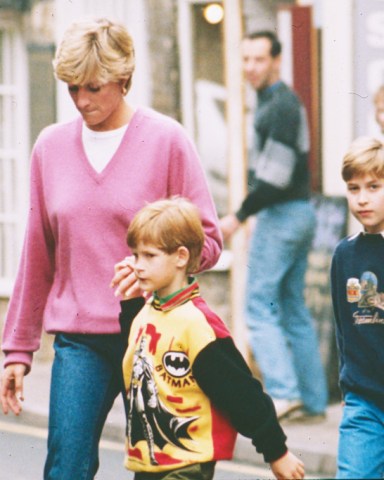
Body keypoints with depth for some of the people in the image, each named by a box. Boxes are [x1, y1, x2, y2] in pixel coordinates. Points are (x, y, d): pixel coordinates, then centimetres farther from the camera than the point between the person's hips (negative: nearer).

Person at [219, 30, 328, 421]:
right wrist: (250, 215, 18)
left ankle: (283, 391, -15)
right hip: (299, 214, 10)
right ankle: (313, 400, 11)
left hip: (281, 214, -10)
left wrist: (238, 217, -15)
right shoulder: (279, 102, 17)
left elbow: (275, 175, -21)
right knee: (293, 309, 10)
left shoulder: (280, 106, -15)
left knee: (259, 305, -8)